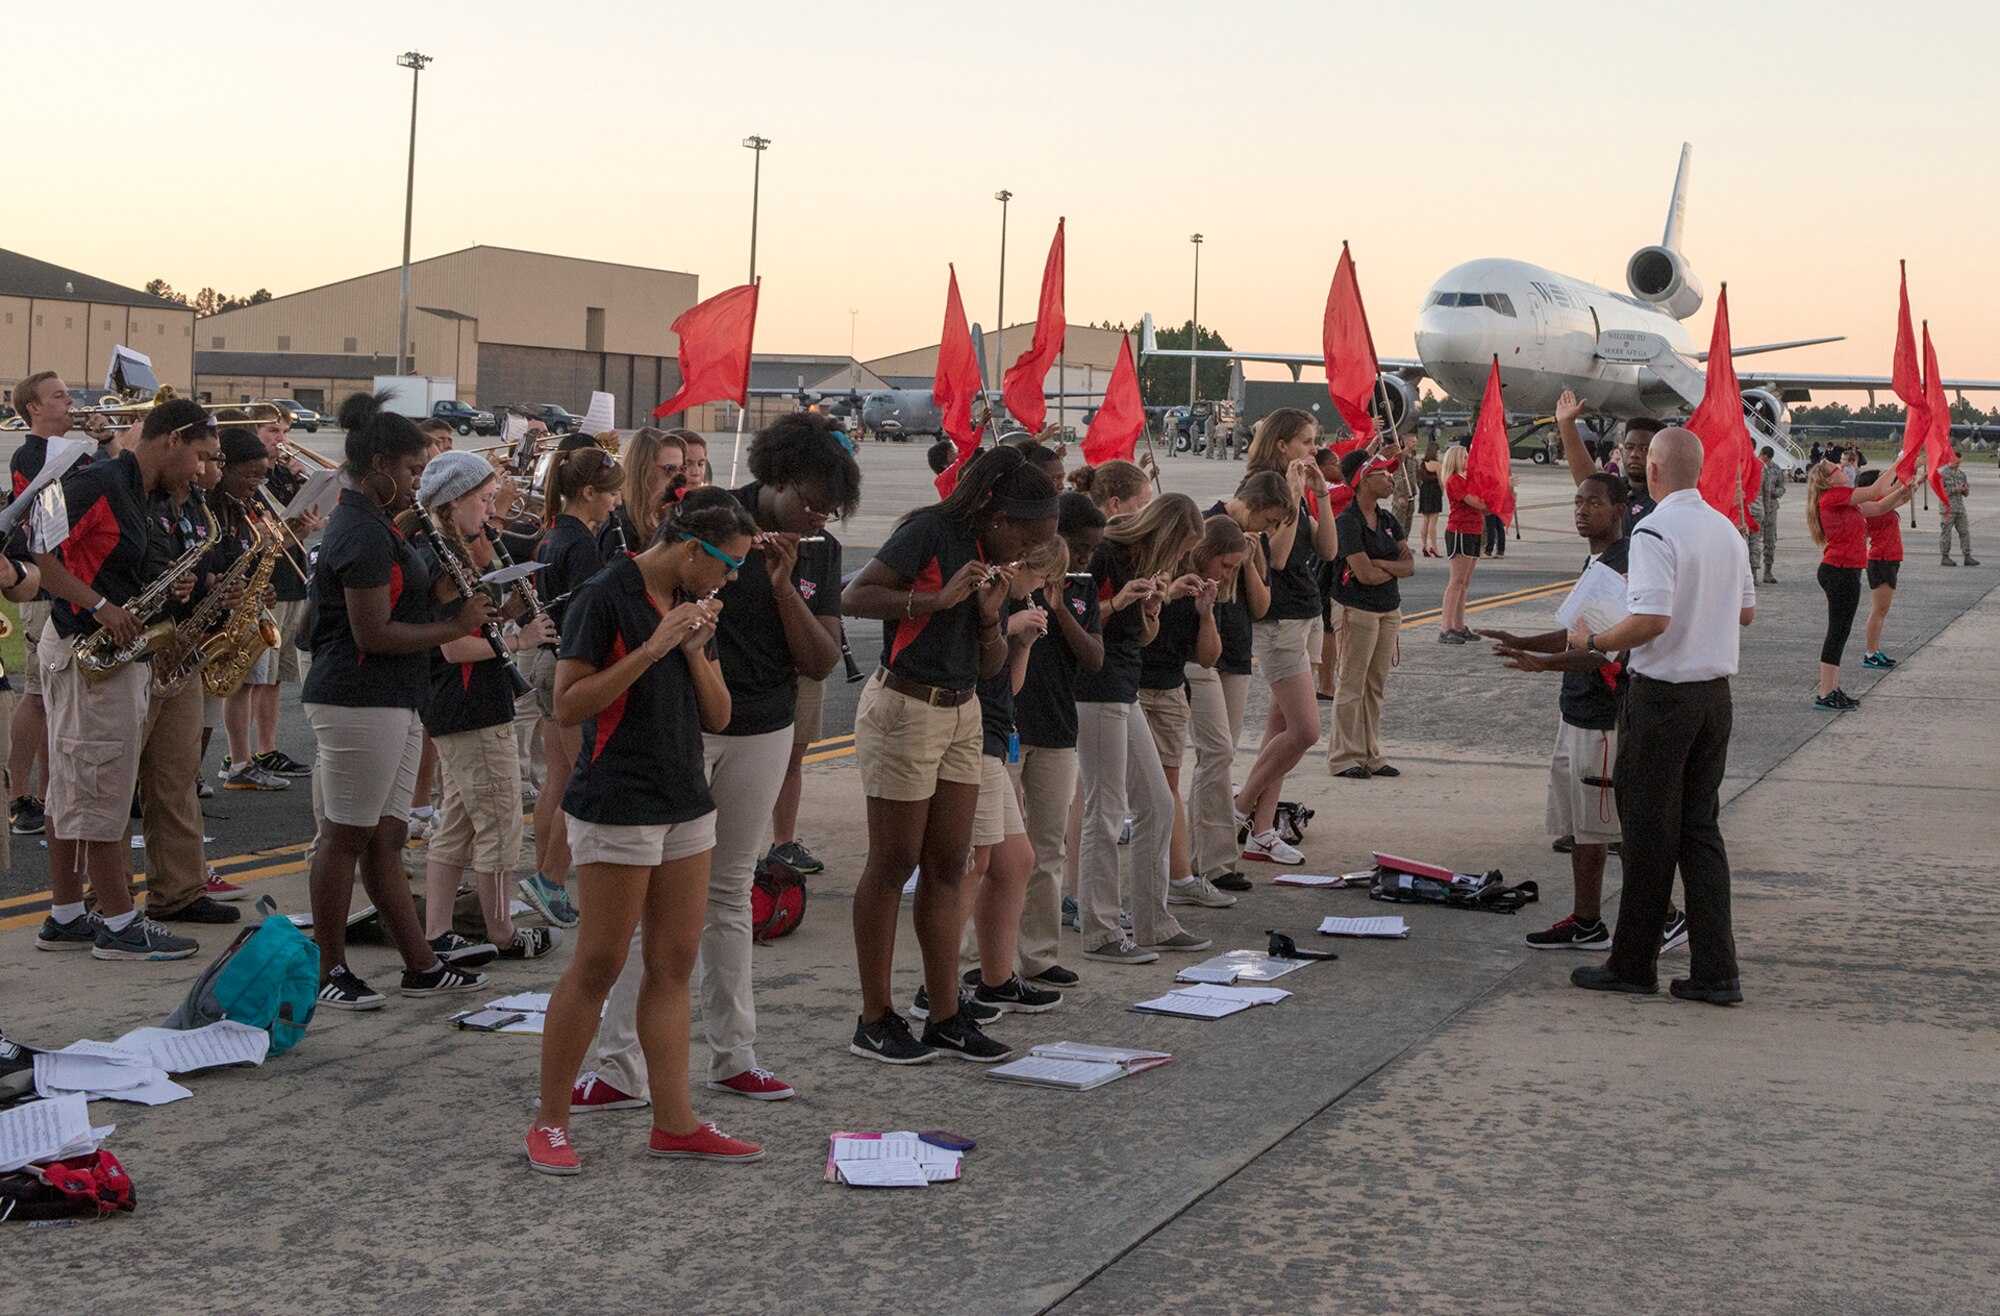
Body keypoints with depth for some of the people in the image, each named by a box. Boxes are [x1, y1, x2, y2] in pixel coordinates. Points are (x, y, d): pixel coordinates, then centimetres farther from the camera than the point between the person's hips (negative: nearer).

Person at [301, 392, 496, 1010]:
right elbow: (373, 634, -21)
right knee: (347, 837, -2)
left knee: (385, 839, 12)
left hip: (394, 703, 11)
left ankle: (420, 966, 16)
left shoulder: (369, 525, 17)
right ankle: (329, 970, 6)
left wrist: (461, 604, 12)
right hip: (360, 703, -11)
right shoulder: (363, 535, -16)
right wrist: (456, 627, -13)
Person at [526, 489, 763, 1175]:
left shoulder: (692, 604, 12)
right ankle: (549, 1123, 7)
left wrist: (695, 649, -6)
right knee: (598, 963, -4)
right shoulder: (606, 596, -11)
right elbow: (568, 704, -16)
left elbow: (718, 715, 11)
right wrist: (651, 649, -21)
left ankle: (674, 1122, 12)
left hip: (685, 803, 8)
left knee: (673, 964, 7)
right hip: (617, 804, -8)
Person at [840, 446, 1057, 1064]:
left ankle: (945, 1017, 12)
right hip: (904, 707, -8)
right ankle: (874, 1020, 7)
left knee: (947, 867, 8)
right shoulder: (930, 532, -12)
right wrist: (937, 598, -24)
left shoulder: (991, 558, 12)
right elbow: (853, 598, -20)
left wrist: (989, 614, -5)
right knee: (892, 866, -1)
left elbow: (992, 664, 14)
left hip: (961, 713, 8)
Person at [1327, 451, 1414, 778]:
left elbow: (1410, 565, 2)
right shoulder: (1347, 522, -14)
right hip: (1358, 610, -7)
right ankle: (1345, 758, 5)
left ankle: (1371, 755, 17)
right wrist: (1397, 567, -3)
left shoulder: (1387, 519, 10)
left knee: (1376, 686, 11)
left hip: (1389, 610, 7)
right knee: (1352, 685, -2)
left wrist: (1380, 564, -15)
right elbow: (1364, 574, -21)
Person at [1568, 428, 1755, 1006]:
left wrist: (1593, 642, -12)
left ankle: (1633, 965, 12)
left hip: (1663, 697, -7)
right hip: (1716, 692, 7)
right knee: (1701, 830, 10)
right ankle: (1716, 973, 7)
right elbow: (1746, 611, 18)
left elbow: (1653, 618, -26)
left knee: (1649, 832, 2)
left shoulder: (1655, 531, -17)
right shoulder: (1726, 529, 8)